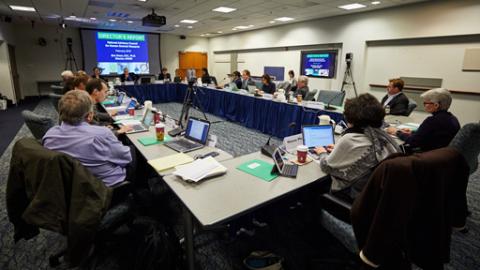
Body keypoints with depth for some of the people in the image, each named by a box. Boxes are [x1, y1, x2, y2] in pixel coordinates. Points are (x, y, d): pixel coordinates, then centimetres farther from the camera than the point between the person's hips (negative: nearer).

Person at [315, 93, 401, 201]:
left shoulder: (350, 139, -22)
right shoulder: (383, 135, -2)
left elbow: (327, 166, -10)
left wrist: (322, 153, 9)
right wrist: (338, 150, 20)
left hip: (356, 198, -6)